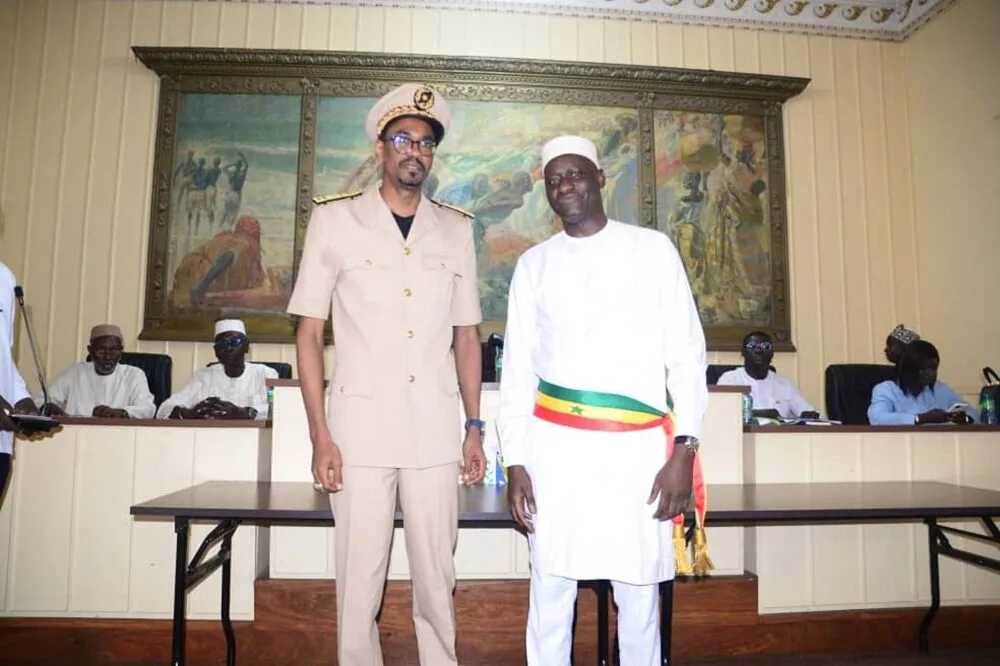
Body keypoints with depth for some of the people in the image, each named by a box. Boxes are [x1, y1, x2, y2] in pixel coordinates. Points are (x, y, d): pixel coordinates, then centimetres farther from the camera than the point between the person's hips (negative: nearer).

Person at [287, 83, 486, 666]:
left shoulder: (456, 229, 10)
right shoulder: (335, 219, 3)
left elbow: (466, 336, 12)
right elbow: (309, 333, 1)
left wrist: (475, 428, 7)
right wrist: (320, 436, -5)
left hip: (437, 431, 2)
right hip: (361, 428, -2)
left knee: (437, 575, 10)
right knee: (361, 578, 6)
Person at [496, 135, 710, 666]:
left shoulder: (653, 249, 5)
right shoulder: (534, 264, 8)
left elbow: (686, 353, 2)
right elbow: (517, 369, 6)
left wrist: (684, 450, -6)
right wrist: (514, 462, 0)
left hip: (638, 446, -1)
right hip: (556, 446, 1)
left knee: (639, 599, 10)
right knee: (550, 597, 9)